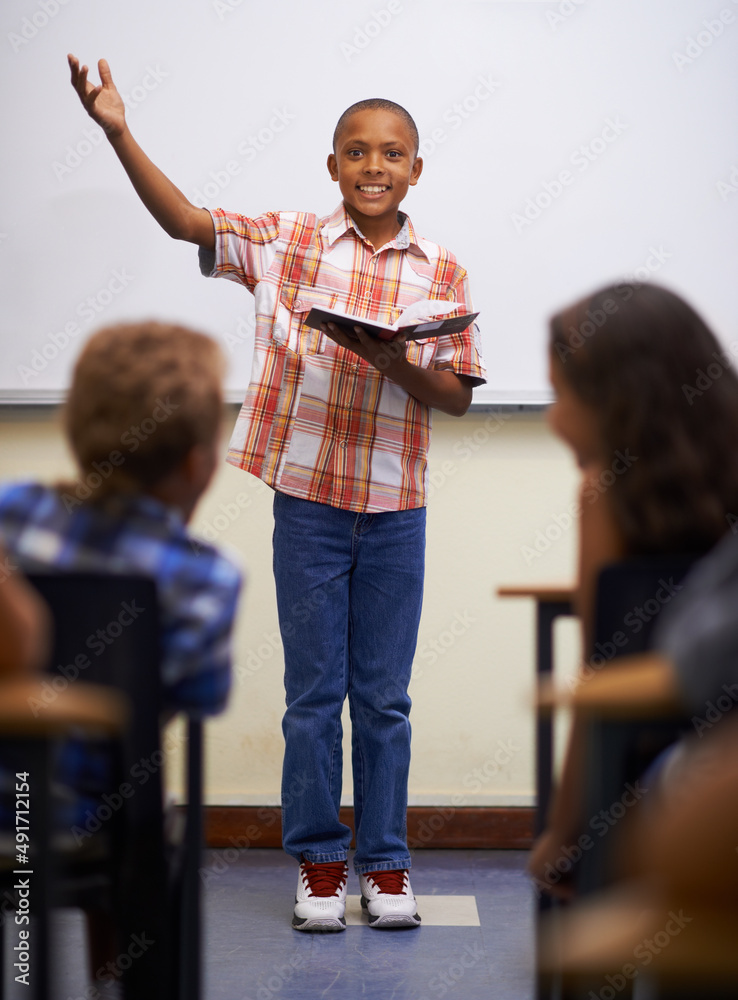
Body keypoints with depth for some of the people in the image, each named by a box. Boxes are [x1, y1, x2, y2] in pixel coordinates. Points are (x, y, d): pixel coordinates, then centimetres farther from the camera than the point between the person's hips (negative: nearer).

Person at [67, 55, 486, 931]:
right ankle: (317, 860, 19)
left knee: (384, 696, 9)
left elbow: (458, 396, 1)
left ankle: (384, 863, 20)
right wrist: (119, 133, -15)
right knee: (313, 691, 7)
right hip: (308, 501, -1)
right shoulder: (287, 242, 0)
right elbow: (184, 222, -5)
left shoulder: (440, 273, 2)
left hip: (396, 511, 1)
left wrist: (396, 364, -19)